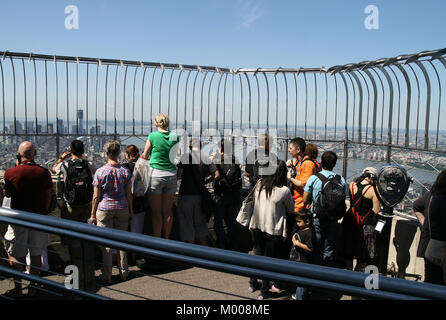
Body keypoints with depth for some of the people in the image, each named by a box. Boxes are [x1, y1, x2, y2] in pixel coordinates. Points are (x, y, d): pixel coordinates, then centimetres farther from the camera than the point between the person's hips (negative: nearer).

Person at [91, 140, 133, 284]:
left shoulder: (100, 172, -7)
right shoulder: (125, 171, -1)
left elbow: (96, 196, -6)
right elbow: (129, 195, 2)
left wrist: (93, 214, 3)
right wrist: (131, 212, 11)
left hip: (104, 209, -2)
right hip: (122, 209, 2)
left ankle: (106, 276, 10)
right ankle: (123, 272, 20)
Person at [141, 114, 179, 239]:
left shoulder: (152, 136, -6)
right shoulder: (174, 136, 2)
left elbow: (145, 156, 5)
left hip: (156, 175, -3)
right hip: (171, 175, 4)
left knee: (156, 211, 5)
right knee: (168, 211, 12)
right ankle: (166, 239, 22)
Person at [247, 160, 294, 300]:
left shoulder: (259, 185, -5)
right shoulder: (284, 190, -17)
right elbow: (291, 210, -1)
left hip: (257, 227, 4)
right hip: (273, 231, -4)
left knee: (257, 255, 22)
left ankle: (253, 283, 37)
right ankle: (264, 291, 20)